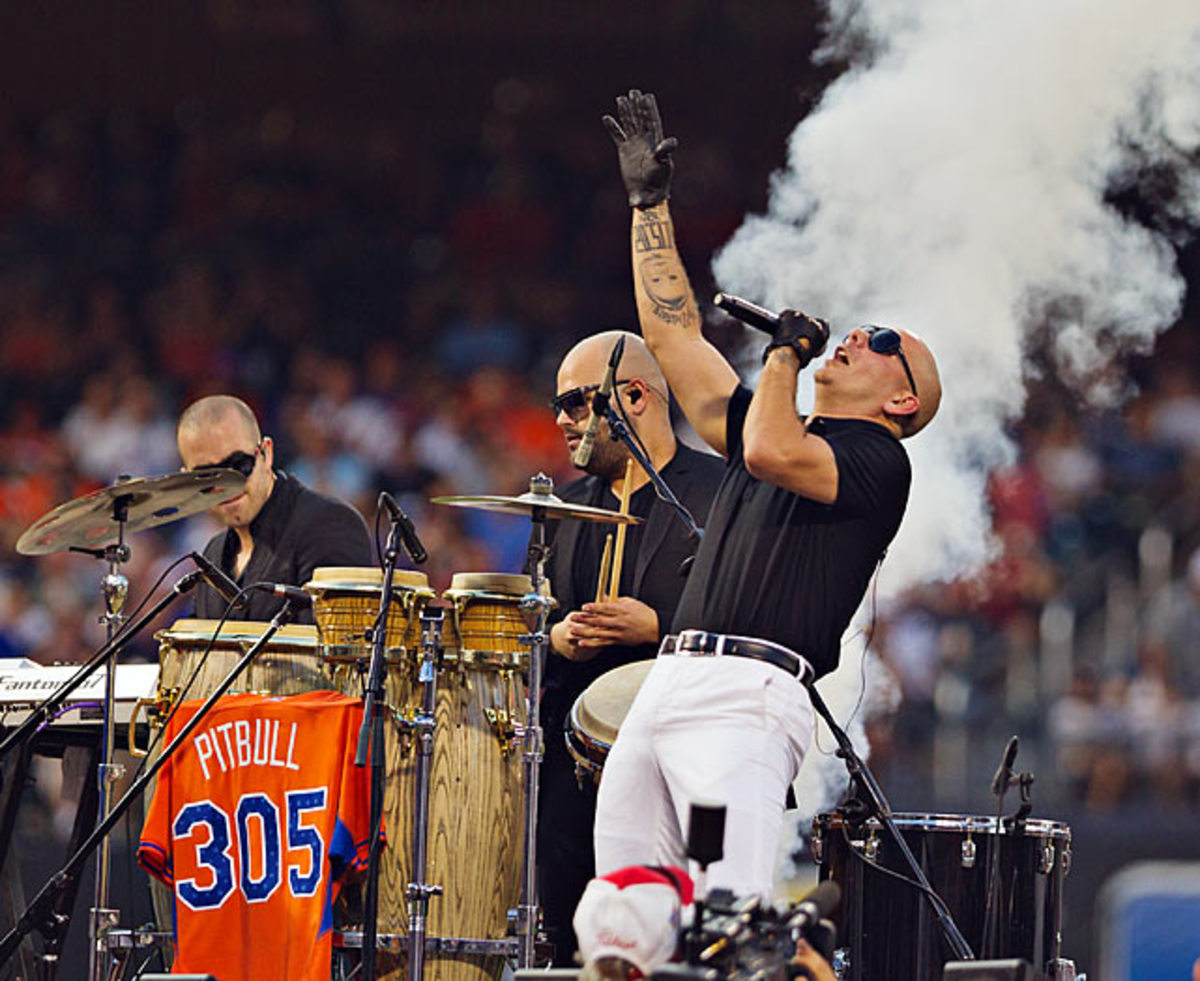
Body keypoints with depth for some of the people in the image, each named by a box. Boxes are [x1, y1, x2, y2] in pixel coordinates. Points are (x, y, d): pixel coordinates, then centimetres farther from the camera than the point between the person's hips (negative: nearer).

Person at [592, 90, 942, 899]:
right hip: (666, 683, 8)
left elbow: (771, 452, -15)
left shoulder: (878, 461, 4)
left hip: (749, 697, -8)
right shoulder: (774, 425, 28)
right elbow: (673, 332, 31)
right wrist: (650, 202, 31)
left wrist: (787, 350, 4)